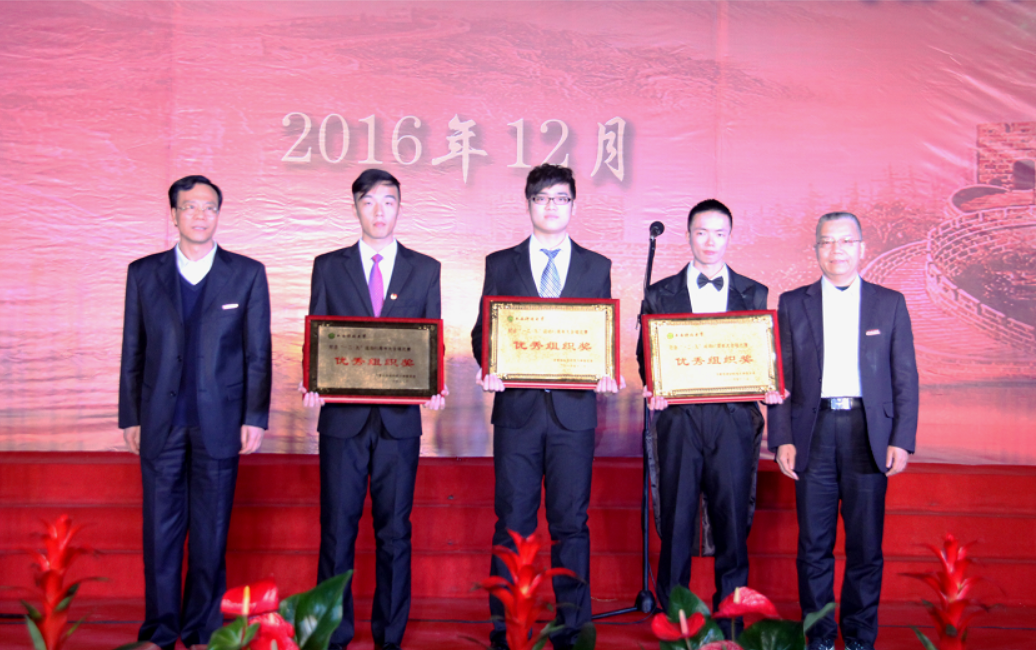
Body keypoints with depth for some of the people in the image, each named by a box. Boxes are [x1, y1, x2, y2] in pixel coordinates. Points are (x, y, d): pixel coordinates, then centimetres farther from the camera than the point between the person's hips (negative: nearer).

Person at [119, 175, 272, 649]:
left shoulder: (247, 274, 3)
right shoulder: (144, 273, 7)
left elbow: (258, 353, 2)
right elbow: (132, 352, 8)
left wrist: (255, 418, -4)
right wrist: (130, 418, 5)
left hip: (219, 423, -1)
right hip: (161, 422, 1)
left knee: (211, 532, 6)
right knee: (161, 530, 6)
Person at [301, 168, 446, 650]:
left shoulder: (425, 269, 9)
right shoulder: (328, 266, 9)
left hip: (399, 417, 0)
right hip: (342, 416, 0)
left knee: (394, 532, 6)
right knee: (337, 530, 3)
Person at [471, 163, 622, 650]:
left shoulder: (596, 267, 12)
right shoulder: (500, 264, 11)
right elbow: (484, 331, 8)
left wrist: (605, 372, -9)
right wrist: (489, 367, -12)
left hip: (573, 407, 0)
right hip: (517, 407, 0)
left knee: (571, 522, 4)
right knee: (512, 522, 3)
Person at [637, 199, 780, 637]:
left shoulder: (754, 295, 12)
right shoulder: (659, 294, 10)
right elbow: (646, 355, 9)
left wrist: (768, 388, -8)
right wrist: (653, 390, -10)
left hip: (734, 420, 1)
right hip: (679, 418, 0)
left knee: (733, 525, 3)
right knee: (676, 524, 3)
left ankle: (730, 624, 15)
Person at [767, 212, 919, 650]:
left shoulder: (889, 303, 8)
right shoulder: (793, 304, 8)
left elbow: (905, 379, 6)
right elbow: (781, 377, 6)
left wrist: (901, 440, -2)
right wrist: (782, 439, -2)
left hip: (869, 433, 0)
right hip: (813, 432, 0)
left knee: (866, 544, 4)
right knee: (814, 544, 4)